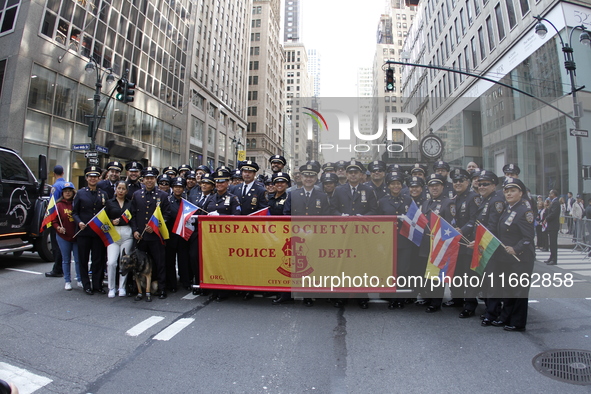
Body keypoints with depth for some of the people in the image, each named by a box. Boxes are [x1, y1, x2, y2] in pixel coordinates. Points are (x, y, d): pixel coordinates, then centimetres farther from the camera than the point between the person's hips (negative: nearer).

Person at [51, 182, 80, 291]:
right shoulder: (58, 205, 0)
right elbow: (54, 219, 1)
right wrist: (58, 228, -15)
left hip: (77, 236, 0)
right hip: (63, 237, 0)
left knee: (78, 259, 5)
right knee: (66, 260, 10)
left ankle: (80, 280, 19)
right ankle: (67, 281, 21)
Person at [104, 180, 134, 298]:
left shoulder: (130, 203, 10)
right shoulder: (109, 202, 9)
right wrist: (112, 222, -11)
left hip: (127, 234, 1)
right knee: (111, 262, -9)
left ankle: (122, 288, 16)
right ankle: (111, 288, 8)